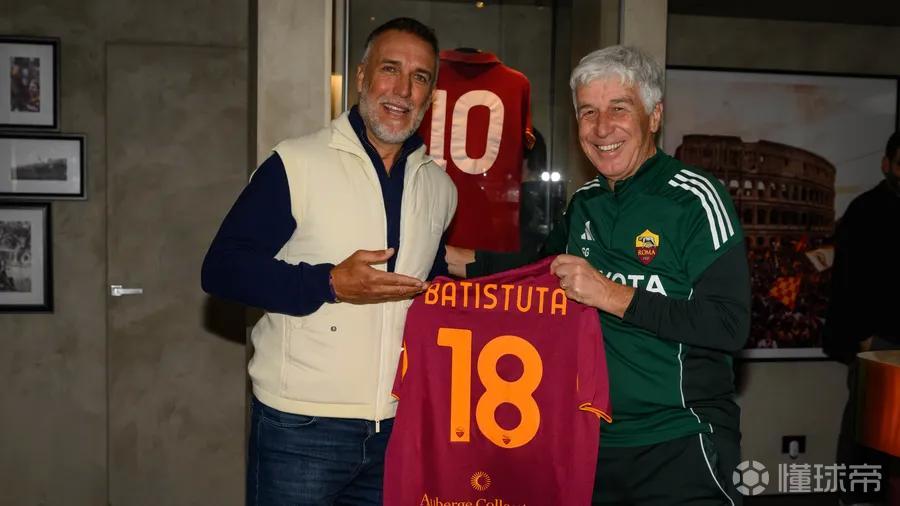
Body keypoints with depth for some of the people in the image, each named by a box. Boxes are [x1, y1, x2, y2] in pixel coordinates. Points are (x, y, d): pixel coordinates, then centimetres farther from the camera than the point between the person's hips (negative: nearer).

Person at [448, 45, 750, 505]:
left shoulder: (694, 198, -13)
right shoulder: (584, 203, 6)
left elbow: (730, 326, -19)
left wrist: (611, 295, -22)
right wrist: (452, 258, 14)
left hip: (679, 446, -6)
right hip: (594, 441, 6)